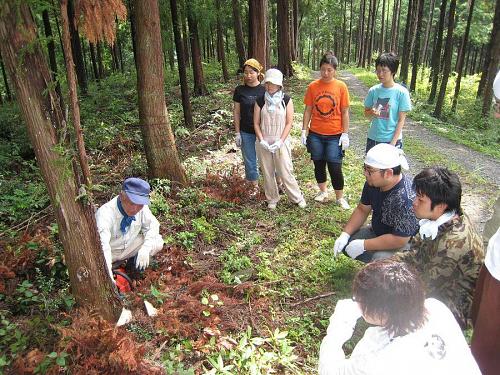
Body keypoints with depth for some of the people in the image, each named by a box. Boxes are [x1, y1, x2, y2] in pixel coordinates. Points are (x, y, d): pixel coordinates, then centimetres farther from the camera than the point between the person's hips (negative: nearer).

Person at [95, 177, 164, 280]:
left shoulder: (142, 207, -19)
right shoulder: (105, 213, -34)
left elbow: (152, 225, -7)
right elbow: (102, 245, -45)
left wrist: (145, 249, -25)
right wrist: (109, 276, -56)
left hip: (129, 247, 3)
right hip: (110, 254, -3)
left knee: (158, 242, -17)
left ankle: (137, 261, 9)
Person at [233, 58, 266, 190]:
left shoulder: (265, 90, -3)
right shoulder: (240, 90, 0)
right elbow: (236, 112, 3)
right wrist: (237, 133, -1)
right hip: (246, 133, 2)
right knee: (250, 161, 11)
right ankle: (255, 186, 28)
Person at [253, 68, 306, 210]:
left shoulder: (286, 100, -3)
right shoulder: (260, 100, 1)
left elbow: (289, 123, -4)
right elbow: (256, 123, 3)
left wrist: (280, 141, -13)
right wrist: (262, 141, -9)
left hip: (281, 143, -2)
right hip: (264, 143, 2)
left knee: (286, 172, -2)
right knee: (267, 173, 9)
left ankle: (297, 198, 16)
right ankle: (272, 199, 25)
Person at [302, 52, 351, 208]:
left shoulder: (341, 86, -5)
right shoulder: (313, 86, -1)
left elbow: (345, 112, -3)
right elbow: (308, 110, 4)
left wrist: (345, 134, -7)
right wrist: (304, 131, 0)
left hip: (334, 135, -2)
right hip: (315, 134, 2)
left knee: (335, 167, -1)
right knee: (319, 165, 13)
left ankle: (340, 197, 18)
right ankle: (323, 191, 34)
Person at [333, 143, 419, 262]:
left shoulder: (405, 199, -36)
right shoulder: (373, 183, -12)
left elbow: (399, 240, -31)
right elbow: (362, 210, 2)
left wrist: (363, 245, -25)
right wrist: (345, 235, -8)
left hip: (404, 243, -7)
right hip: (378, 232, 8)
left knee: (379, 260, -32)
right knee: (346, 243, -1)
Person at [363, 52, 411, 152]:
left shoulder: (401, 92, -8)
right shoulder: (373, 90, 1)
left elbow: (401, 120, -7)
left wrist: (393, 142, -13)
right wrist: (372, 113, -13)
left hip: (392, 140, -3)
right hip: (373, 138, 3)